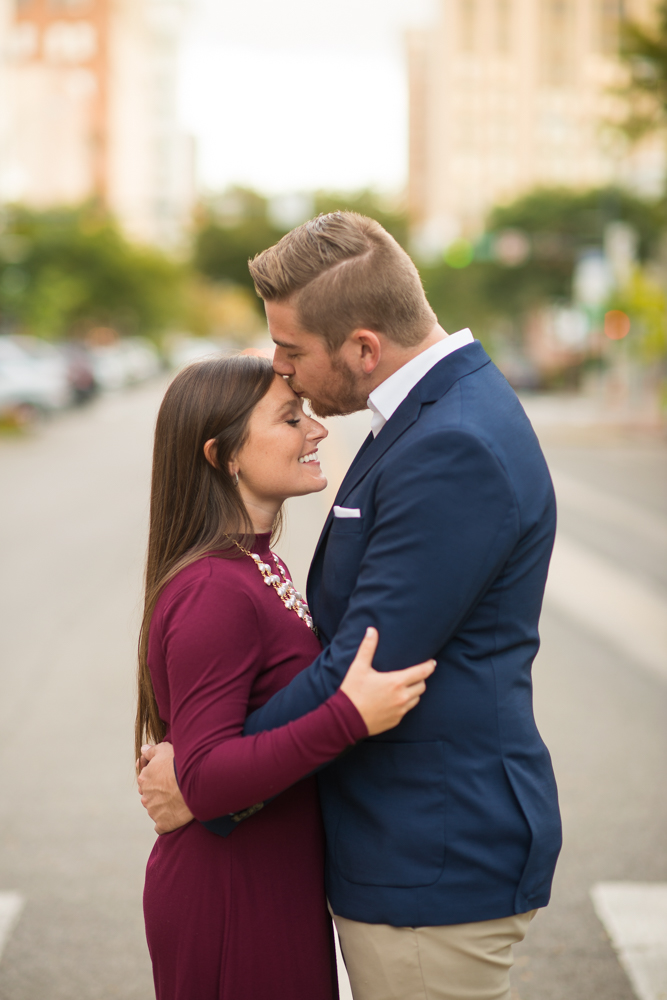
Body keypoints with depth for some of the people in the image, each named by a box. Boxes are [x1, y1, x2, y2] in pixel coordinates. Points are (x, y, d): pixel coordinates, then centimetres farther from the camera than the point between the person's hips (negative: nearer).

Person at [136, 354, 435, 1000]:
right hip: (234, 907, -10)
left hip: (273, 890, 10)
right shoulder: (212, 593, -23)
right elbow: (205, 782, -29)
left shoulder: (253, 566, 9)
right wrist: (348, 718, -36)